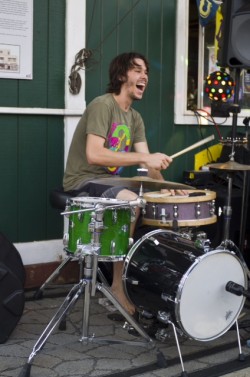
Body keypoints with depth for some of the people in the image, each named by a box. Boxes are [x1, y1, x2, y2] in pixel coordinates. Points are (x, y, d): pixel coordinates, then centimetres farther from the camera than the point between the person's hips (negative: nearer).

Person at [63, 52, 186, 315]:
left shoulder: (135, 117, 12)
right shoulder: (102, 105, -15)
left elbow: (146, 161, 5)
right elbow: (93, 155, -28)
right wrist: (144, 157, -30)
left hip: (109, 181, 9)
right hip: (83, 182, -9)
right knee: (131, 201, -32)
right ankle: (119, 286, -21)